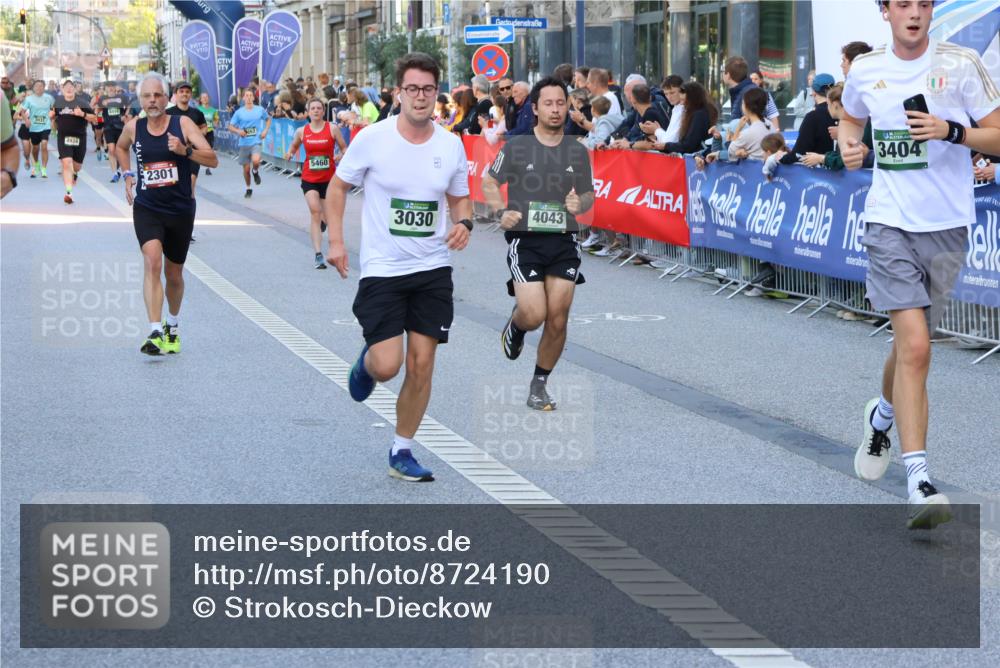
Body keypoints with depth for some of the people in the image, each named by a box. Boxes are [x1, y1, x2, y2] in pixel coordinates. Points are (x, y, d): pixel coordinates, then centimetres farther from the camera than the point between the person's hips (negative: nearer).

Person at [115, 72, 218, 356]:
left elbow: (213, 159, -15)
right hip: (146, 208, 0)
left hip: (180, 210, 0)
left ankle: (173, 326, 40)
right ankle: (155, 332, -30)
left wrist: (185, 150, -30)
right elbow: (120, 147, 25)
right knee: (152, 262, -23)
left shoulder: (183, 124, -8)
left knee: (174, 274, 14)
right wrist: (128, 175, 12)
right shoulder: (133, 128, 0)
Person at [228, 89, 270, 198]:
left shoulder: (260, 110, 0)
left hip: (256, 141, -1)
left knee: (255, 161, -29)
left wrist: (265, 131, 4)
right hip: (244, 143, 1)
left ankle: (256, 172, 7)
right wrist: (238, 131, -16)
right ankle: (248, 189, 29)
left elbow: (268, 119, 19)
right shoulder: (239, 112, -1)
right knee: (246, 168, 7)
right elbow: (230, 127, 4)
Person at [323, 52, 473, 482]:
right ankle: (366, 363, 29)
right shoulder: (372, 139, -9)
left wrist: (463, 224, -8)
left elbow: (460, 199, 14)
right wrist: (336, 240, -5)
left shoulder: (451, 145, 0)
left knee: (421, 364, 1)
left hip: (432, 269, 3)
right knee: (387, 366, -10)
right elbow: (338, 186, 5)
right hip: (382, 269, -3)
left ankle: (402, 452, 17)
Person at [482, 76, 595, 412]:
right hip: (525, 241, -3)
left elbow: (589, 195, 17)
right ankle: (515, 327, 24)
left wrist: (580, 204, -6)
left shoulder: (578, 152, 7)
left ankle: (539, 385, 18)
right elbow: (489, 182, 11)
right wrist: (502, 212, -6)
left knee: (557, 321, 0)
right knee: (534, 315, -15)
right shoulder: (516, 147, -1)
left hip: (564, 242, 3)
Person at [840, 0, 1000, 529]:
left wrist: (952, 132, -18)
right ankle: (918, 479, -15)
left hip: (947, 226, 1)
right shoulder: (865, 70, 5)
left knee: (911, 345, 12)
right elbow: (850, 117, 25)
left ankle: (882, 417, 45)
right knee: (914, 346, -16)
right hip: (889, 222, -1)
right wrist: (849, 144, 4)